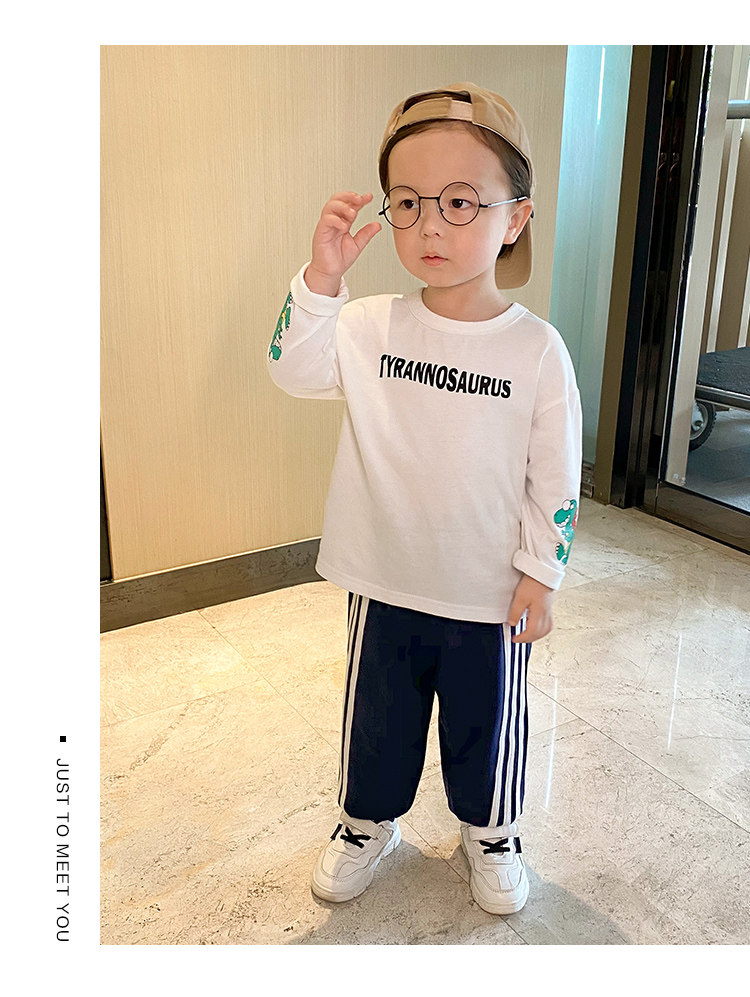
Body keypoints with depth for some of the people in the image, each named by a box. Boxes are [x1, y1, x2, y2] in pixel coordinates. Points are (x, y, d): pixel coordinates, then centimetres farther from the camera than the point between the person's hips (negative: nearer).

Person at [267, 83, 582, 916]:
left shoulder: (536, 349, -12)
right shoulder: (372, 326, -7)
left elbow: (555, 479, -7)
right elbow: (294, 370, -16)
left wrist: (539, 574, -5)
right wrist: (321, 277, -26)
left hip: (490, 591, -1)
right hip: (386, 580, 2)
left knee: (486, 720, 19)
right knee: (377, 712, 20)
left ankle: (488, 830, 47)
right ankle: (368, 821, 46)